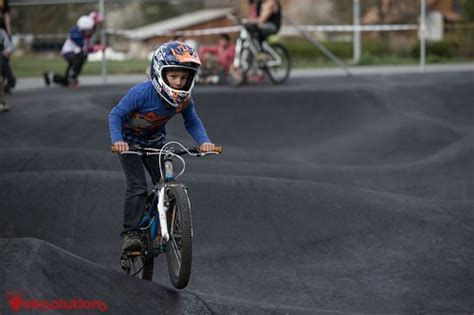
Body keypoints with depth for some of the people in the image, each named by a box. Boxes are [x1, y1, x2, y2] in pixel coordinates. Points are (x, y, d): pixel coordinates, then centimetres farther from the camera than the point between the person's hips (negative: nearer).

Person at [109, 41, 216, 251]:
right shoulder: (143, 93, -33)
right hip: (129, 142, -5)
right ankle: (131, 233, -14)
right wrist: (117, 140, -40)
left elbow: (192, 122, -4)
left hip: (154, 142, 5)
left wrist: (204, 141, -23)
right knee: (138, 187, -18)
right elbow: (116, 115, -25)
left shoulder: (185, 99, -19)